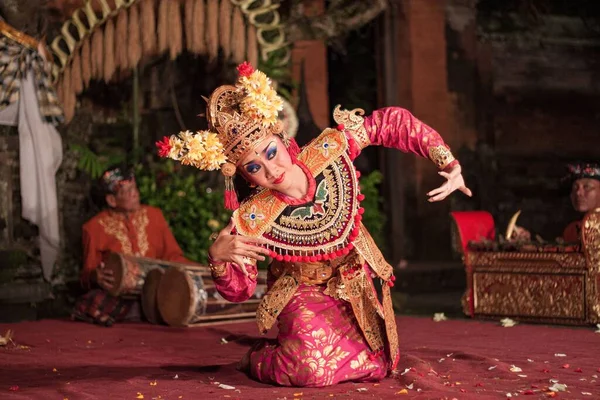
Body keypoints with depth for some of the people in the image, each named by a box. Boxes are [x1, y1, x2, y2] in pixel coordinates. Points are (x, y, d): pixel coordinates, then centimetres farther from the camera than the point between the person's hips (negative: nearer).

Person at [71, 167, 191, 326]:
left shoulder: (154, 215, 11)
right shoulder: (95, 228, 2)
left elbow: (173, 255, 14)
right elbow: (88, 273, 6)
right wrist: (96, 277, -19)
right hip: (117, 293, -2)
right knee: (87, 306, -34)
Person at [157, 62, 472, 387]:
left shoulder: (329, 151, -24)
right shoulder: (252, 219, -28)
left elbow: (392, 123, -12)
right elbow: (239, 290, -18)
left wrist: (448, 163, -18)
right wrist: (218, 259, -41)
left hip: (355, 285, 4)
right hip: (303, 294, -4)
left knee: (378, 366, 6)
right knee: (313, 368, -29)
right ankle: (258, 357, 7)